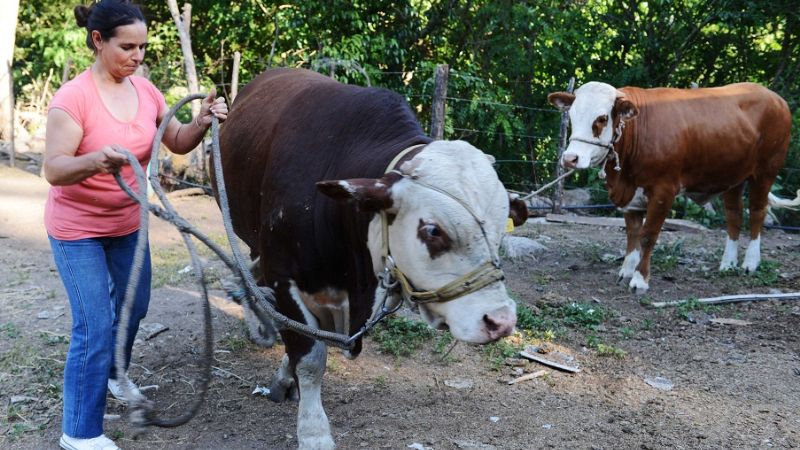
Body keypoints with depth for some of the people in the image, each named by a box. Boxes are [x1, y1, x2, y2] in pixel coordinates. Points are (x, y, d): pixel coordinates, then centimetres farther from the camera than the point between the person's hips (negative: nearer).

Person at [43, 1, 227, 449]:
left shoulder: (146, 91, -3)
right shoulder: (74, 97, -22)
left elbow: (178, 143, 3)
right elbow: (54, 170, -26)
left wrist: (202, 122, -17)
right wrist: (95, 161, -46)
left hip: (128, 223, 7)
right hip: (77, 229, -7)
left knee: (134, 306, 22)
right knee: (95, 326, -8)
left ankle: (113, 372, 51)